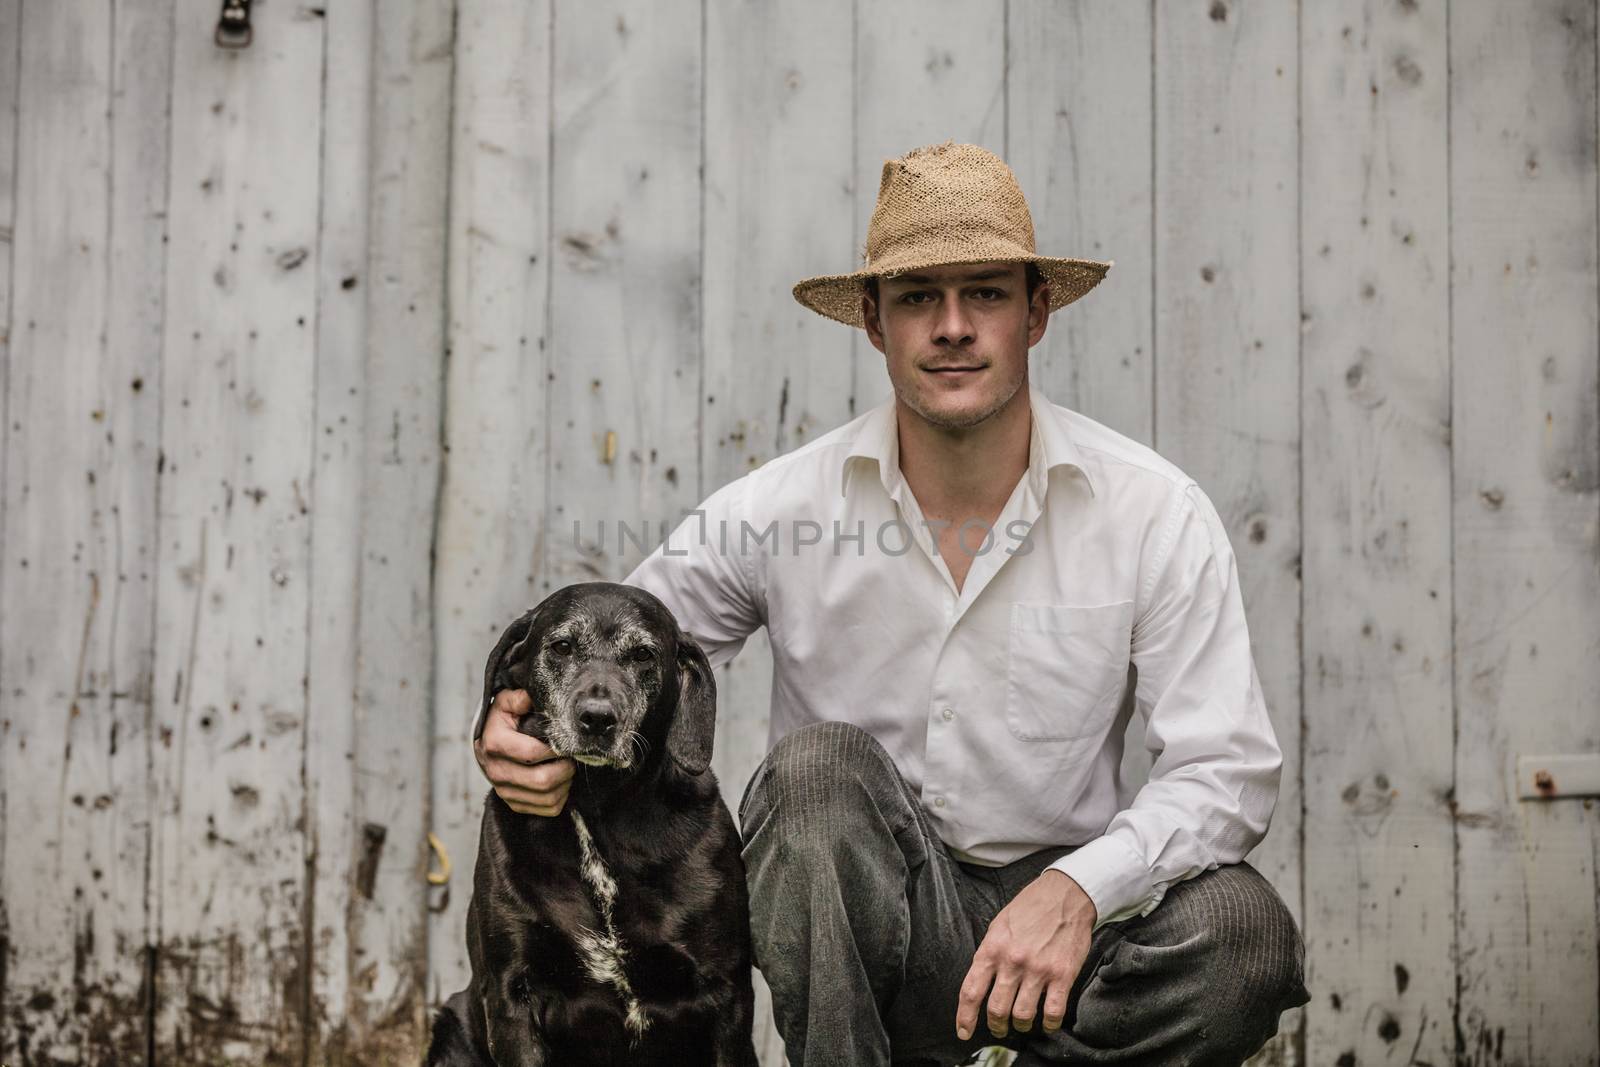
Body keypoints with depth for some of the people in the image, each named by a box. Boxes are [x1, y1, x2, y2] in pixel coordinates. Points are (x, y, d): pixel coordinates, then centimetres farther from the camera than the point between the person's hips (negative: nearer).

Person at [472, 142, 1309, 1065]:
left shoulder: (1155, 513, -7)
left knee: (1244, 934, -30)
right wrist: (516, 732, -21)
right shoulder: (777, 511, -6)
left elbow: (1228, 766, -10)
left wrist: (1079, 887, -28)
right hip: (864, 926, 0)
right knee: (819, 766, -31)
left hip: (1059, 908, 0)